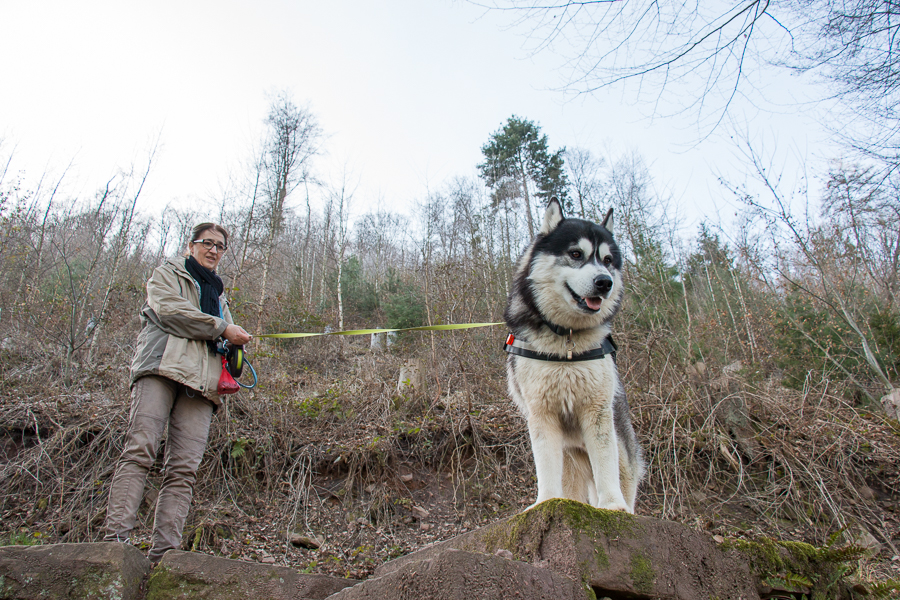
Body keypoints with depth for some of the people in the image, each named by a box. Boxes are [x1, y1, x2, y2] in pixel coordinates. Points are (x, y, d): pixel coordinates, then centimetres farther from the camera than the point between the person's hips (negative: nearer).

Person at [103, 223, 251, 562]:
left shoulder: (218, 294, 36)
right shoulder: (167, 273, 21)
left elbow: (228, 338, 28)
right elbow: (169, 309, -1)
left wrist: (237, 341, 3)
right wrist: (221, 328, -2)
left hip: (201, 381, 4)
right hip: (162, 368, -3)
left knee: (184, 469, -10)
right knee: (140, 450, -18)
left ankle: (163, 555, -14)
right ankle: (116, 539, -19)